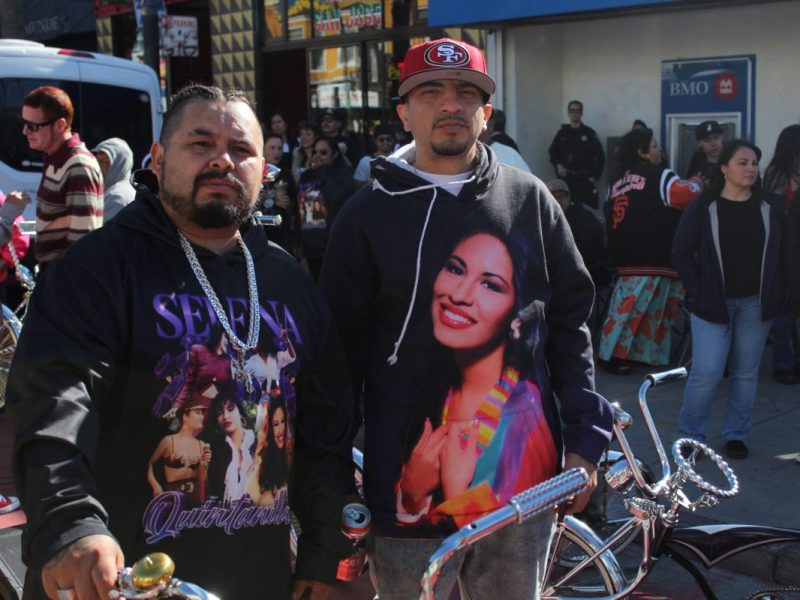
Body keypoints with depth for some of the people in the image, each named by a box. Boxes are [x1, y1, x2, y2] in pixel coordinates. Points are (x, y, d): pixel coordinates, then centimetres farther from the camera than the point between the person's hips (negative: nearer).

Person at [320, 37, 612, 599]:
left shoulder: (529, 200, 4)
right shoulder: (368, 213, -1)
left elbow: (570, 321, 6)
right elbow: (343, 346, 0)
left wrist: (585, 438, 2)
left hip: (523, 475, 2)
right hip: (411, 484, -2)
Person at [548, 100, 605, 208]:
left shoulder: (589, 133, 4)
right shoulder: (562, 133, 12)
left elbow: (600, 157, 2)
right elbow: (553, 152, 18)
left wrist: (595, 176, -5)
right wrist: (558, 165, -1)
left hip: (585, 180, -2)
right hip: (565, 179, 2)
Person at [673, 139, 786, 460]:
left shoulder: (771, 207, 4)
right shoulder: (703, 208, -3)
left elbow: (782, 252, 8)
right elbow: (681, 253, -1)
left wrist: (775, 294, -2)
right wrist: (698, 293, -8)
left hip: (755, 303, 3)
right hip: (714, 302, -2)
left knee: (746, 373, 9)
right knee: (706, 373, -7)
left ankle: (736, 435, 23)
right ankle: (690, 434, 11)